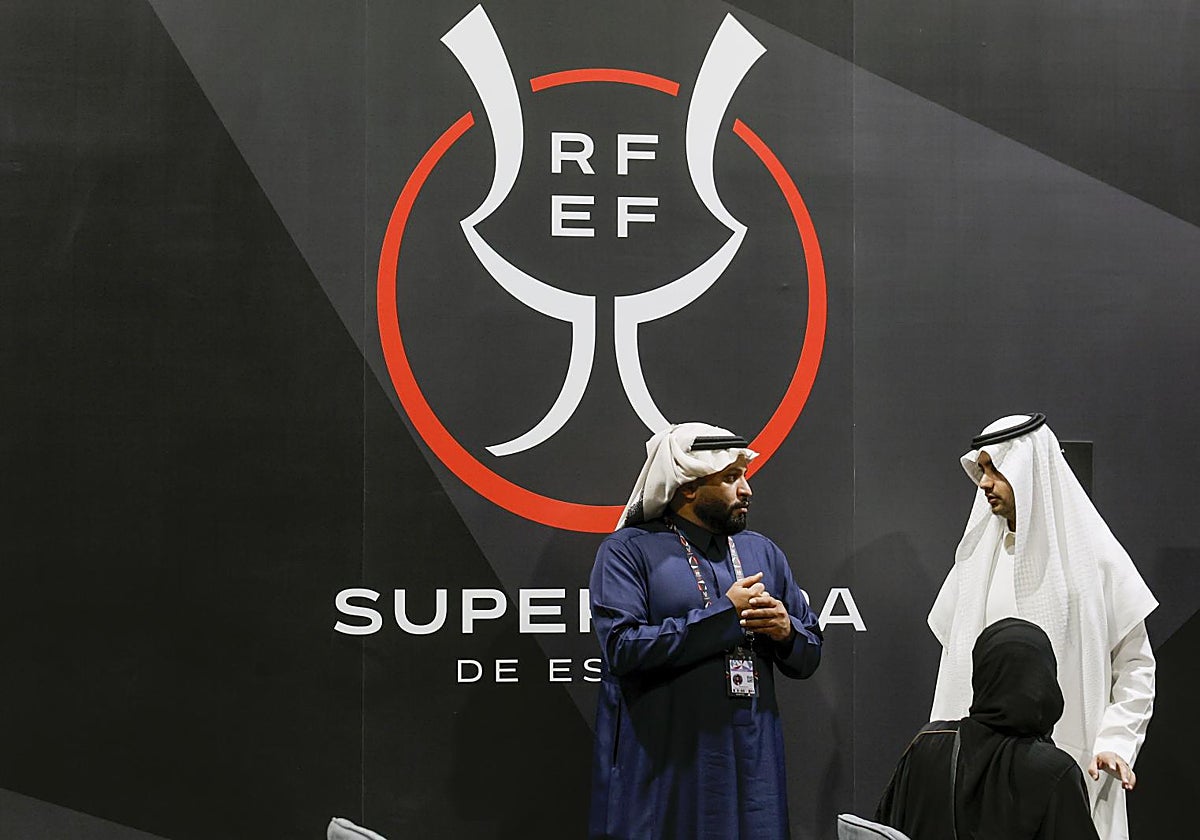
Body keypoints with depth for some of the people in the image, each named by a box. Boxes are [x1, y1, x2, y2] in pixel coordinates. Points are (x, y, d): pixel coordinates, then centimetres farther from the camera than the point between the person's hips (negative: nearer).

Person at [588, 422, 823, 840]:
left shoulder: (763, 552, 15)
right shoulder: (629, 550, -3)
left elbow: (809, 656, 18)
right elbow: (622, 647, -18)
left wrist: (786, 631, -6)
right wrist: (725, 616, -16)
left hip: (751, 769, 5)